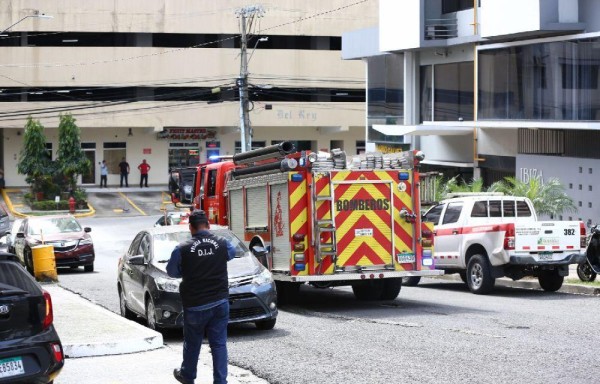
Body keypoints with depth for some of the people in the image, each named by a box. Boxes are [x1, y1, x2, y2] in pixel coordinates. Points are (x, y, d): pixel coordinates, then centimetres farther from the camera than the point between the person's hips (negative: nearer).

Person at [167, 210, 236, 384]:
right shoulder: (222, 244, -4)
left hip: (195, 306, -1)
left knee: (192, 343, 17)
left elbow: (172, 271, 2)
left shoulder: (183, 249, -12)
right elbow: (232, 252, 19)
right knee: (219, 344, 6)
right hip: (220, 303, 1)